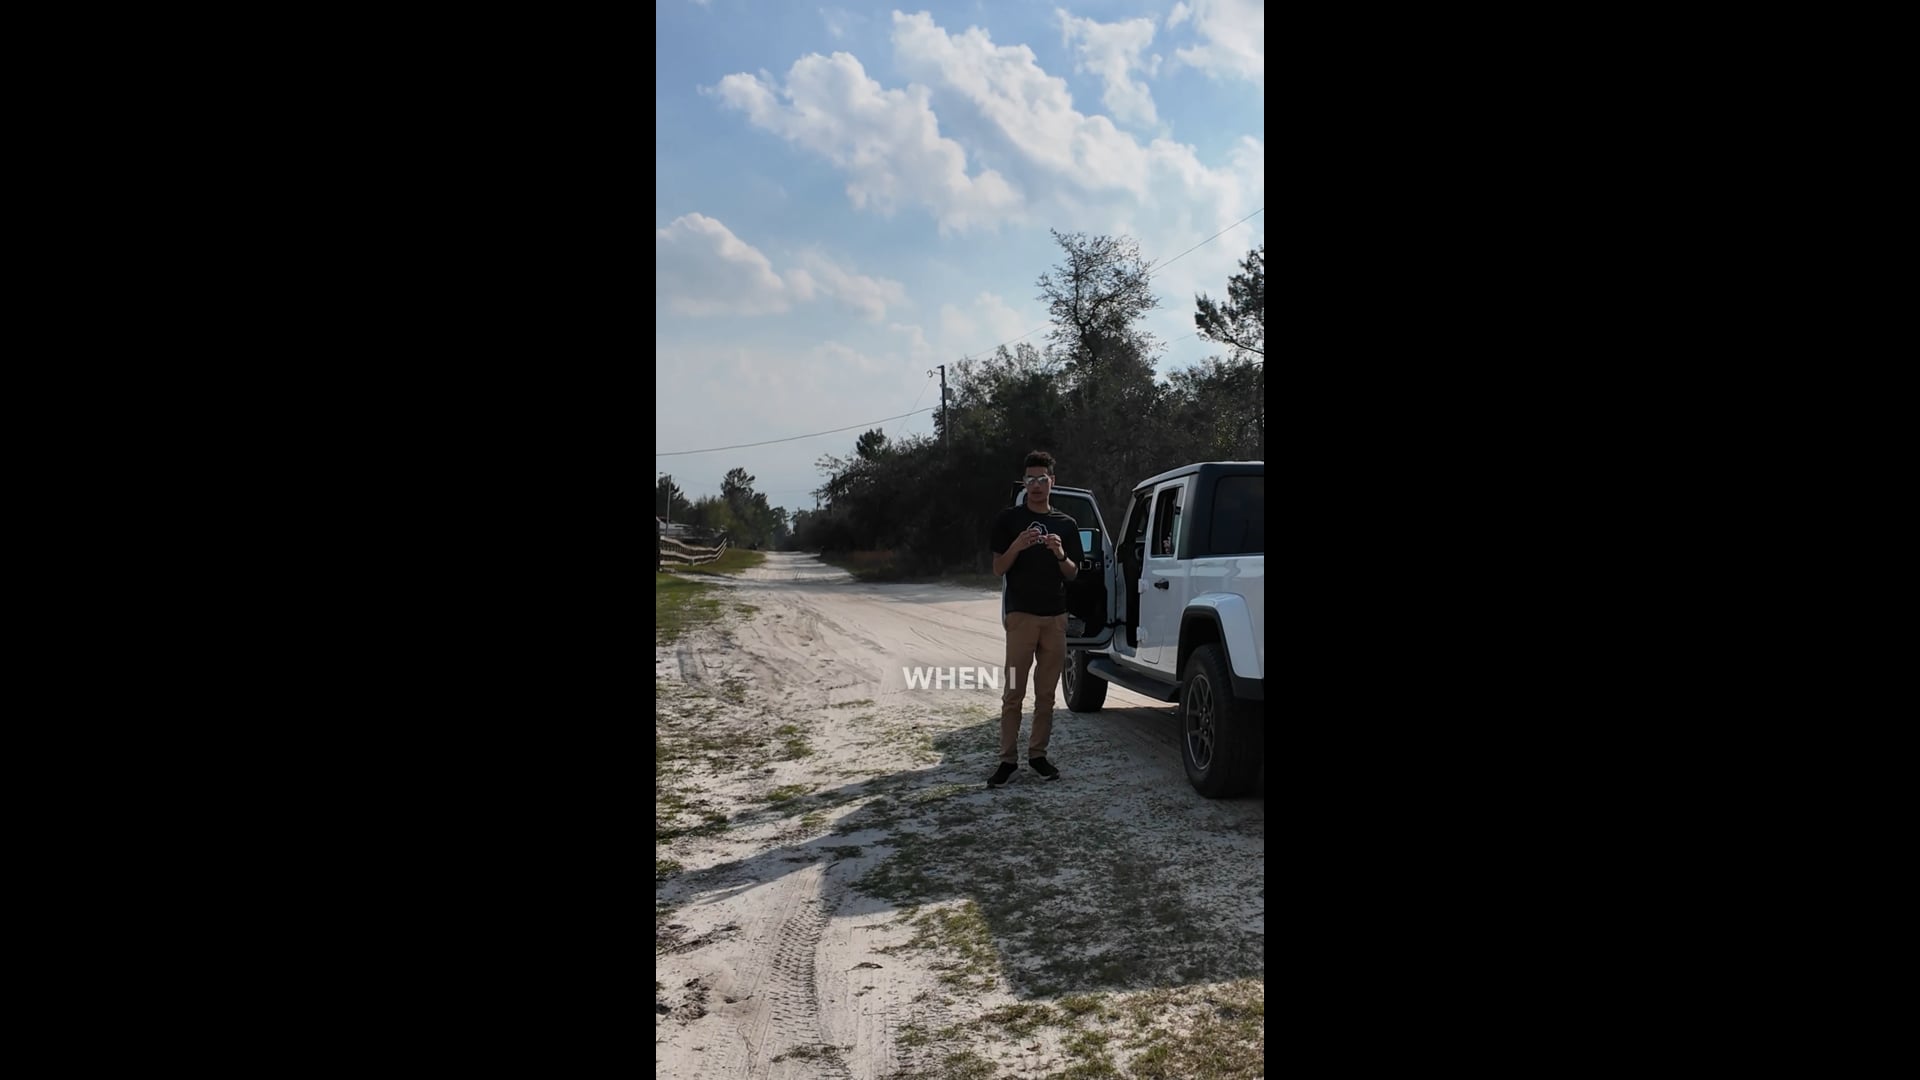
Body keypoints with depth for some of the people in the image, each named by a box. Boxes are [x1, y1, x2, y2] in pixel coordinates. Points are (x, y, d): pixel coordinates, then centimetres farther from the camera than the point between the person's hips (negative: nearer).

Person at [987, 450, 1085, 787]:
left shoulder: (1066, 524, 11)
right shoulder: (1009, 519, 3)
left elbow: (1073, 573, 9)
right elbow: (998, 568, 1)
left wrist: (1060, 554, -12)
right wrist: (1017, 547, -18)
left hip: (1055, 616, 3)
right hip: (1021, 614, -3)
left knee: (1046, 693, 7)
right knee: (1014, 692, -4)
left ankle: (1038, 754, 15)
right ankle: (1008, 758, 0)